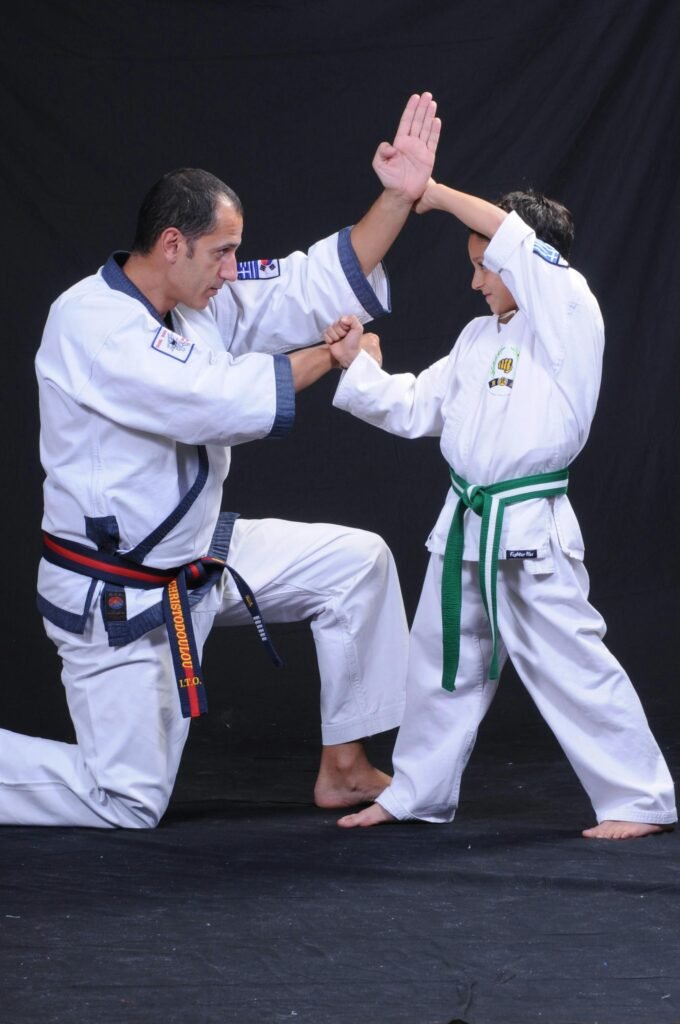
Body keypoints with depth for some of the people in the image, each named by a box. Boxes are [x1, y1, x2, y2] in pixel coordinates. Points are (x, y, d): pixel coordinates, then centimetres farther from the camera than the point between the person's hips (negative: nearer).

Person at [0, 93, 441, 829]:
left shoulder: (202, 295, 0)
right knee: (130, 804, -5)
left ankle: (343, 769, 14)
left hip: (198, 555, 9)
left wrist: (400, 196, -14)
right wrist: (330, 357, -17)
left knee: (356, 562, 5)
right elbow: (217, 401, -30)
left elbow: (319, 282, -2)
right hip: (116, 596, -9)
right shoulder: (88, 326, -25)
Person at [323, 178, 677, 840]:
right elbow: (413, 409, 16)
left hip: (531, 532, -8)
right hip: (465, 525, 8)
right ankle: (415, 793, 31)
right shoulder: (479, 339, 14)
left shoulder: (571, 319, -9)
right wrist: (356, 364, 4)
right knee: (442, 661, 17)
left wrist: (439, 195, -17)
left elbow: (520, 245, -22)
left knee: (570, 663, -7)